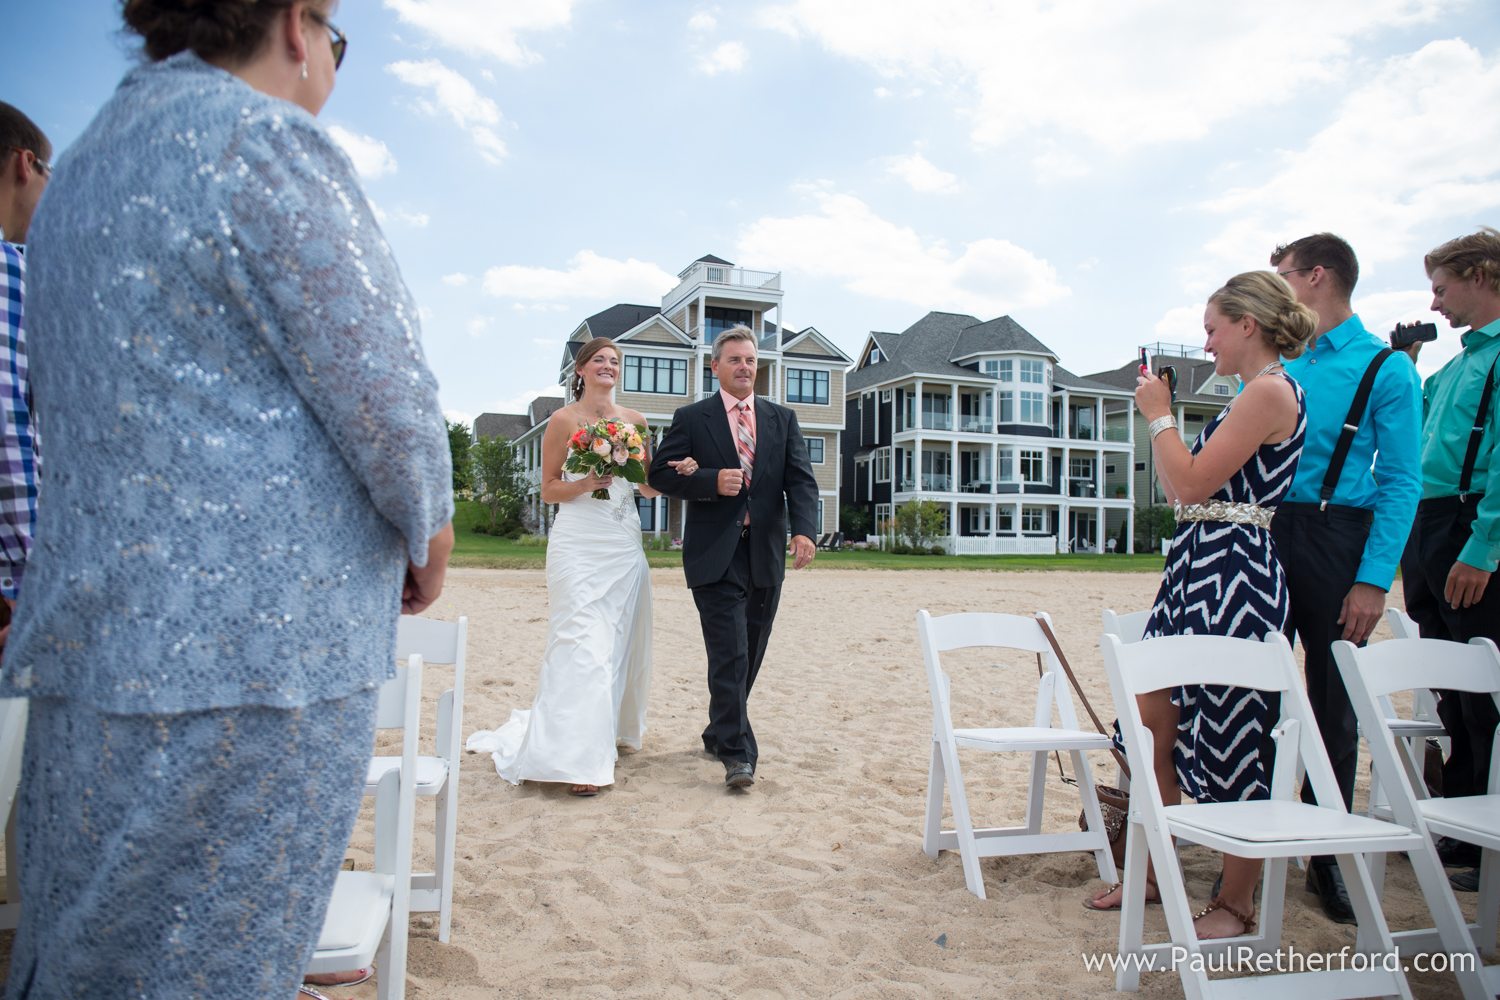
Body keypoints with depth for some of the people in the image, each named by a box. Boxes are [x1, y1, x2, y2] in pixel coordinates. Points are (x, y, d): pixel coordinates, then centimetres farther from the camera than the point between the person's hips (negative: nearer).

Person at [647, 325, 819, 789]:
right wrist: (712, 481, -16)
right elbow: (661, 473, 0)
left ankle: (719, 733, 31)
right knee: (730, 655, -9)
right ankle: (738, 753, -3)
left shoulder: (783, 419, 11)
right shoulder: (690, 418, 3)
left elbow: (801, 480, 2)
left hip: (766, 554, 4)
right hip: (715, 554, -4)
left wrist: (804, 530, -15)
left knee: (749, 655, 12)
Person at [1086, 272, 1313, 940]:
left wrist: (1160, 414, -6)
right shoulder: (1253, 395, 19)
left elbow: (1190, 484, -16)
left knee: (1231, 740, -1)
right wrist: (1158, 415, 18)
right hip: (1196, 566, 10)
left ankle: (1237, 904, 15)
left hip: (1233, 572, -10)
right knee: (1153, 724, 12)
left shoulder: (1271, 390, -12)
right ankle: (1149, 871, 27)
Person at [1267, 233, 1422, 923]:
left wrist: (1374, 580, -14)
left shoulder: (1387, 369, -2)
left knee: (1335, 708, 7)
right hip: (1261, 537, 3)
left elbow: (1400, 483, -7)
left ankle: (1327, 859, 21)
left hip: (1336, 543, -3)